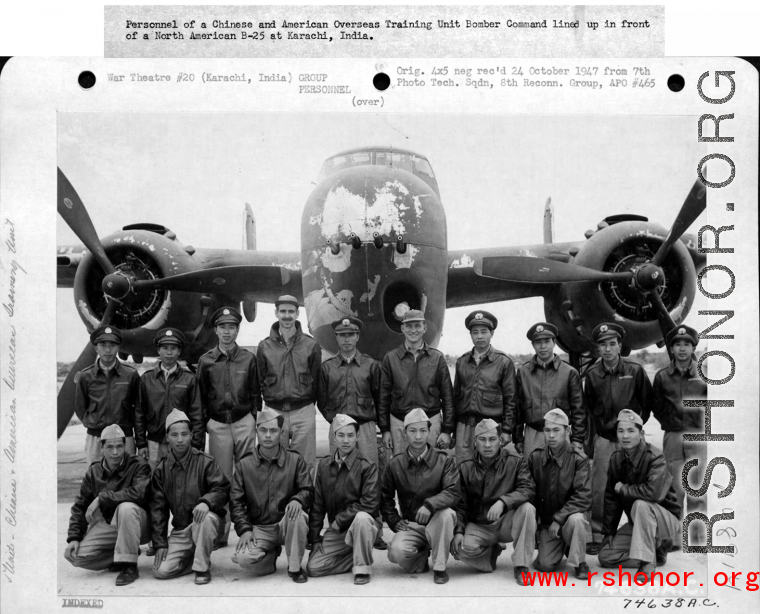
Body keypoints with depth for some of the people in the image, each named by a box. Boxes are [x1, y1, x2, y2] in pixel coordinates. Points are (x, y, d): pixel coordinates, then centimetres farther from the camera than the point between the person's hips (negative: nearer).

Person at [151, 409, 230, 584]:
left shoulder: (205, 462, -5)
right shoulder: (161, 469, 5)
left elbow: (223, 489, -11)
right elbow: (157, 508, 6)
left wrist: (206, 501, -33)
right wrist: (160, 543, -1)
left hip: (204, 519, -3)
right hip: (180, 530, 3)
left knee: (205, 518, -39)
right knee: (161, 571, -16)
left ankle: (202, 568, -18)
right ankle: (192, 558, 13)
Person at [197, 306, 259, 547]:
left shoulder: (248, 358, 6)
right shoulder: (206, 361, 7)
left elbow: (255, 394, 8)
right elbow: (200, 396, 10)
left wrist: (254, 420, 1)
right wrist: (205, 422, 3)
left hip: (244, 421, 0)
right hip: (217, 425, 0)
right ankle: (220, 532, 6)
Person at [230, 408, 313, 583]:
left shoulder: (295, 460, 6)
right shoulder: (244, 465, 7)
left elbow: (308, 490, 0)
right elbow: (236, 502, 4)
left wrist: (297, 500, -24)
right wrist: (244, 529, -11)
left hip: (287, 524, 0)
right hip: (258, 528, 1)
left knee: (298, 514, -35)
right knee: (244, 559, -28)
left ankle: (294, 567, -13)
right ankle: (272, 553, 9)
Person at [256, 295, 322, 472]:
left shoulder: (311, 345, 3)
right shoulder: (264, 346, 6)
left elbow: (316, 380, 6)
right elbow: (260, 380, 11)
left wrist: (308, 403, 4)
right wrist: (270, 399, 5)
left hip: (303, 412, -1)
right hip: (274, 412, 1)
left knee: (306, 464, 1)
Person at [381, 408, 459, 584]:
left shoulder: (444, 461, -3)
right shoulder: (395, 464, 3)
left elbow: (453, 493, -16)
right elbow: (385, 498, 13)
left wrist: (429, 504, -33)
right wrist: (395, 521, -1)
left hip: (437, 523, -1)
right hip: (411, 525, 1)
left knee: (446, 513, -36)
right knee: (397, 551, -30)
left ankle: (440, 568, -17)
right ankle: (422, 555, 8)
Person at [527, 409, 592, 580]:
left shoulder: (579, 459, -13)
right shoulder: (535, 457, -2)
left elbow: (583, 497, -19)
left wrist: (559, 519, -24)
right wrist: (539, 520, -4)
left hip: (570, 515, -3)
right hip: (545, 519, 3)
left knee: (576, 520, -37)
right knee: (546, 565, -13)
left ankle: (579, 562, -10)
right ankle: (561, 546, 23)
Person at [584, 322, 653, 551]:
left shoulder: (635, 371, -2)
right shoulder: (592, 374, 3)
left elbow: (647, 403, 7)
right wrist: (600, 427, 10)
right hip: (604, 438, 1)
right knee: (600, 489, -1)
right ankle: (597, 535, 7)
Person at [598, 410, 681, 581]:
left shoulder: (655, 458, -22)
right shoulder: (616, 459, -1)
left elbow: (653, 492, -39)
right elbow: (611, 499, 5)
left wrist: (623, 488, -23)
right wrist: (609, 532, 2)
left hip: (668, 522, -7)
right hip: (637, 524, 7)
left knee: (641, 505, -37)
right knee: (605, 556, -7)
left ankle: (647, 562, -25)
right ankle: (656, 550, 8)